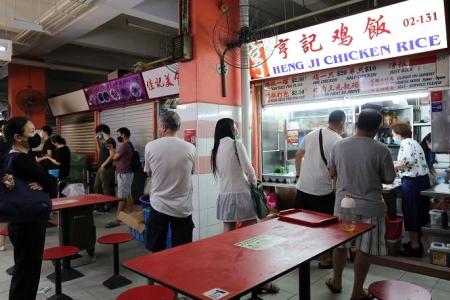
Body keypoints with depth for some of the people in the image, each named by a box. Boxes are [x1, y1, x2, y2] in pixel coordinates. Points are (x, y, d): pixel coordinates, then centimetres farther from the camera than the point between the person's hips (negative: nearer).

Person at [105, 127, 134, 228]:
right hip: (127, 173, 10)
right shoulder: (128, 145, 16)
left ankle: (117, 220, -7)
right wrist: (112, 148, 13)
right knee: (128, 195, 14)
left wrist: (110, 150, 6)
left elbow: (114, 157, -11)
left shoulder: (124, 145, -17)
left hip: (124, 174, -10)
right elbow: (118, 155, 21)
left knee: (121, 197, -9)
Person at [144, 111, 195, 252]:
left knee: (157, 251, 14)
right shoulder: (190, 148, -7)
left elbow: (149, 172, 7)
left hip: (159, 206, 0)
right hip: (182, 208, 0)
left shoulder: (150, 147, -8)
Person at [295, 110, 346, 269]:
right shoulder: (338, 141, -11)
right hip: (322, 190, -6)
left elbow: (298, 155, 16)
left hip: (302, 187, 6)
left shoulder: (311, 134, 8)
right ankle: (324, 260, 23)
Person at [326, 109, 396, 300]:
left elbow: (333, 173, 6)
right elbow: (389, 179, -4)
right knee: (364, 249, 10)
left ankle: (336, 282, 35)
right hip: (369, 206, -3)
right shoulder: (381, 149, -14)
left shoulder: (339, 146, -5)